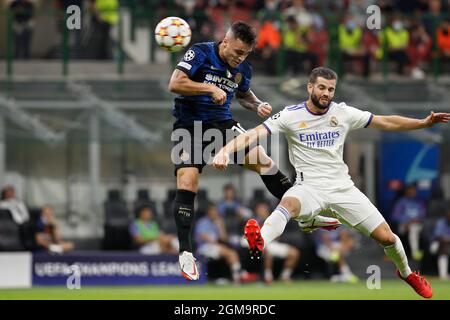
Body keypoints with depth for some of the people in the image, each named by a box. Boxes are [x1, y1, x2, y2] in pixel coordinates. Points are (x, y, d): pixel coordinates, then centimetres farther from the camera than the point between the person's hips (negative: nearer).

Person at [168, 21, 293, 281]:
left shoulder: (243, 69, 3)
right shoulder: (200, 53, -13)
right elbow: (175, 84, -24)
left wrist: (258, 105, 3)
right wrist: (210, 88, -28)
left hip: (222, 123, 4)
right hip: (190, 127, -4)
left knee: (262, 159, -10)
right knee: (186, 184, -18)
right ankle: (186, 253, -10)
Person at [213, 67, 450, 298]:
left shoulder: (343, 113, 4)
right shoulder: (291, 115, -5)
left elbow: (386, 122, 11)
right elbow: (254, 134, -15)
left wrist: (424, 123, 6)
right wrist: (225, 150, -31)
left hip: (342, 188, 3)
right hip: (309, 189, -3)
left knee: (386, 237, -1)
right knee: (288, 203, -39)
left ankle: (406, 273, 30)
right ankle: (259, 242, -68)